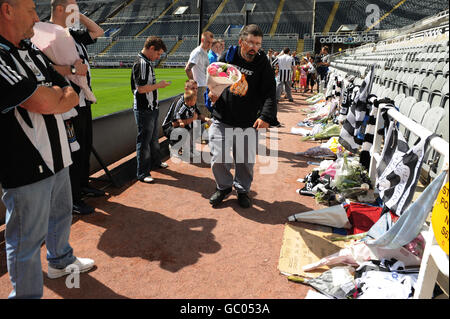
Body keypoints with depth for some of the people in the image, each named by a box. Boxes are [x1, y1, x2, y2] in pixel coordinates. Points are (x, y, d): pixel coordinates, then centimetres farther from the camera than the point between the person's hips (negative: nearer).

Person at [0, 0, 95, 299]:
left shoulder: (33, 51, 10)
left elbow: (72, 97, 11)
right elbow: (44, 102, -24)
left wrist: (48, 96, -9)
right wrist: (57, 93, -2)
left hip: (56, 157, 9)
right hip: (24, 167, -9)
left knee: (61, 214, 25)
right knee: (27, 238, 6)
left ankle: (60, 261, 49)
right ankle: (26, 293, 27)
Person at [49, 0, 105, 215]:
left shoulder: (73, 34, 15)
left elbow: (98, 32, 27)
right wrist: (72, 68, -29)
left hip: (84, 102, 9)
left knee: (85, 147, 18)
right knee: (73, 151, -3)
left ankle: (83, 186, 34)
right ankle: (72, 200, 9)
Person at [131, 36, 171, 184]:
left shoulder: (147, 62, 13)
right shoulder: (141, 63, -18)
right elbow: (141, 88, -25)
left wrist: (158, 85, 13)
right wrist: (159, 85, -15)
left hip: (152, 108, 10)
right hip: (144, 110, -10)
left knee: (154, 137, 23)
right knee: (144, 140, -2)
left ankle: (155, 162, 41)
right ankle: (143, 174, 7)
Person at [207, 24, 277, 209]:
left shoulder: (263, 64, -2)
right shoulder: (227, 56, 2)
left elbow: (270, 93, -9)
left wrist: (266, 116, -24)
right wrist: (212, 91, -4)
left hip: (247, 124, -1)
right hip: (221, 120, 1)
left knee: (246, 161, 8)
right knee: (218, 159, 1)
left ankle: (242, 190, 34)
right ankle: (224, 187, 28)